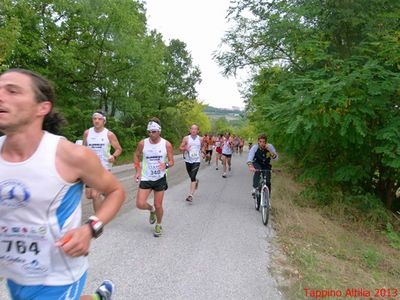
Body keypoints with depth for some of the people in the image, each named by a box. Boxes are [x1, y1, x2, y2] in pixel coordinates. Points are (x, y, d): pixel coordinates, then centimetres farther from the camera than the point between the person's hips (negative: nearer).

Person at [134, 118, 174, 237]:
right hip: (145, 178, 1)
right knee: (140, 204, -7)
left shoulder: (167, 144, -10)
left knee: (158, 206, 5)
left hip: (160, 179, -1)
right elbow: (136, 156, 11)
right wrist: (138, 170, -1)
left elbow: (171, 161, -4)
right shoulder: (142, 143, -6)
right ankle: (151, 210, 29)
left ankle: (158, 225, 33)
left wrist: (166, 165, -27)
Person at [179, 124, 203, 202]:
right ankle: (196, 181, 52)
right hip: (188, 160, 2)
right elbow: (180, 148, -1)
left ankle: (191, 195, -14)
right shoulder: (186, 138, -2)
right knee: (191, 177, 16)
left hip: (196, 160, -2)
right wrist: (185, 148, -19)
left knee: (193, 177, -14)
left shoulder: (200, 139, 0)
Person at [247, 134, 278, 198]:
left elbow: (276, 158, -26)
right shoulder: (255, 147, -23)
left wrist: (270, 150, -39)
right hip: (257, 164, -1)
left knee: (267, 182, -14)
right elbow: (250, 157, -37)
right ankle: (255, 188, -24)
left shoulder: (270, 146, -20)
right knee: (258, 170, -35)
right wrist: (250, 166, -56)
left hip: (266, 165, 1)